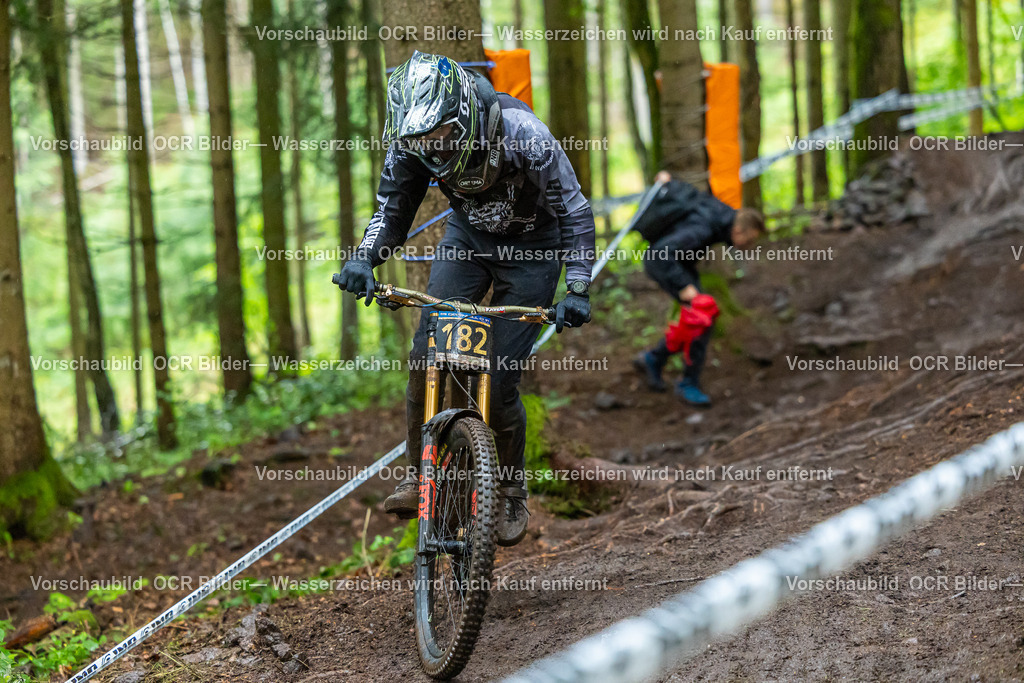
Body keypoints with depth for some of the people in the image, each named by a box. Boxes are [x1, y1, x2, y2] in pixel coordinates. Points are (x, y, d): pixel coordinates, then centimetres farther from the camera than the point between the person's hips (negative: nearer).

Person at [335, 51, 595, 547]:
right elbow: (391, 213, -9)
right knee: (426, 356, -15)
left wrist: (577, 290, -33)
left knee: (500, 380, -8)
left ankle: (512, 496, 14)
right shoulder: (410, 143, -22)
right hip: (467, 235, 4)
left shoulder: (520, 133, -34)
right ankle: (418, 474, 2)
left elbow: (574, 212, -25)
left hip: (530, 247, -3)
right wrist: (364, 258, -30)